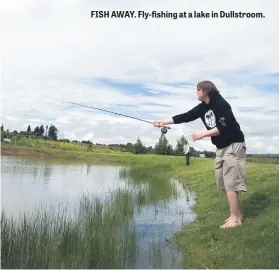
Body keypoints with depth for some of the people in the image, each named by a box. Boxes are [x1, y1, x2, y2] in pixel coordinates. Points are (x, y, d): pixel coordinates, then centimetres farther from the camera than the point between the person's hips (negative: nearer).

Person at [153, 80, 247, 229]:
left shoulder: (221, 104, -17)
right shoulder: (202, 107, 6)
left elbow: (223, 127, -25)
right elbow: (185, 116, 6)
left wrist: (203, 134, -23)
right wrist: (164, 122, 4)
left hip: (233, 146, -8)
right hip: (221, 148, 9)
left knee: (230, 182, -8)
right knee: (222, 182, 9)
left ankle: (235, 218, 3)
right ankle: (236, 213, 20)